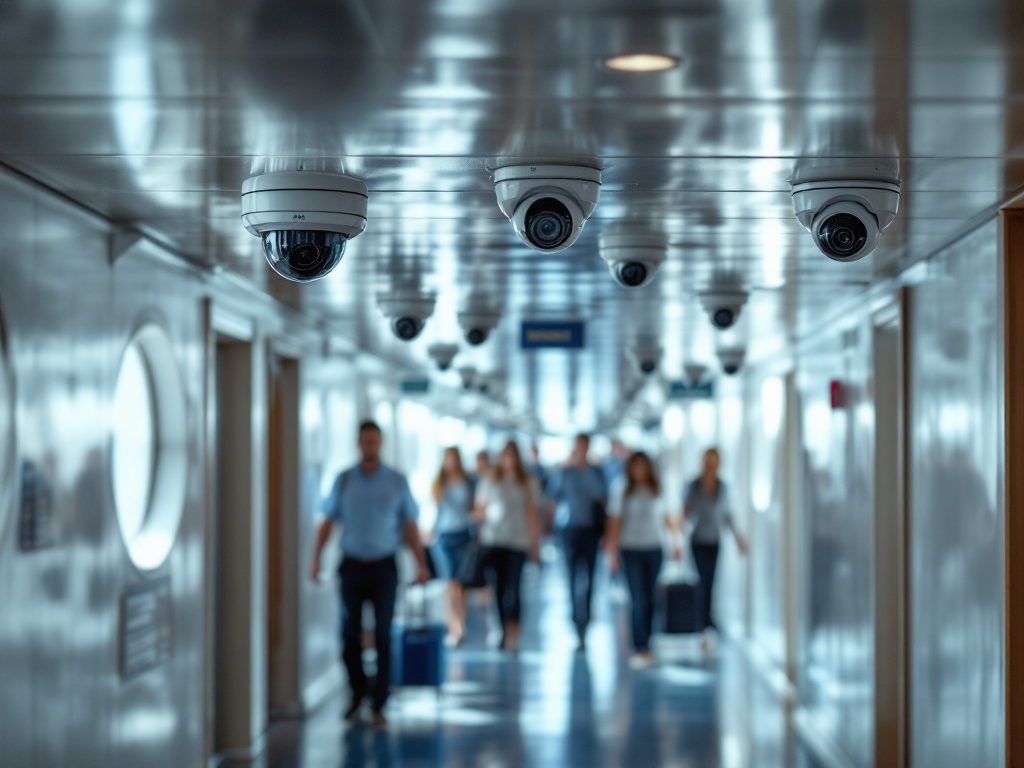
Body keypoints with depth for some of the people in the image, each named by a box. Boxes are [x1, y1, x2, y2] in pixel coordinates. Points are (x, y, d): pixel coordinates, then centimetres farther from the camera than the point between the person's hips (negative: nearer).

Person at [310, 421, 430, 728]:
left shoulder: (397, 482, 2)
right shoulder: (343, 481, 4)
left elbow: (410, 526, 4)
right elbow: (327, 522, 6)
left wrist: (421, 564, -4)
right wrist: (316, 560, -4)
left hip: (384, 567, -1)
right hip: (352, 565, 1)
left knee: (382, 637, -1)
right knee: (350, 634, 2)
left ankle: (379, 706, 4)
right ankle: (358, 690, 27)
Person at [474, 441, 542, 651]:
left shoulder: (528, 483, 7)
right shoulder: (489, 482, 10)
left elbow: (532, 514, 8)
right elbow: (480, 511, 12)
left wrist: (535, 544, 5)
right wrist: (478, 539, 0)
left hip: (518, 541, -1)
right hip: (493, 541, 1)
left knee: (513, 587, -11)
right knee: (499, 586, -1)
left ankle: (513, 632, -14)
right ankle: (504, 632, 7)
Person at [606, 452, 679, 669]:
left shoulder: (656, 491, 5)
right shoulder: (622, 491, -3)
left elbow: (666, 518, 14)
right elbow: (615, 522, -4)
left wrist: (675, 543, 11)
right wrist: (612, 552, -7)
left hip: (654, 550, 3)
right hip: (631, 550, -3)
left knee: (651, 600, 5)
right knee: (639, 600, -8)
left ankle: (646, 645, 15)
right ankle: (642, 649, -9)